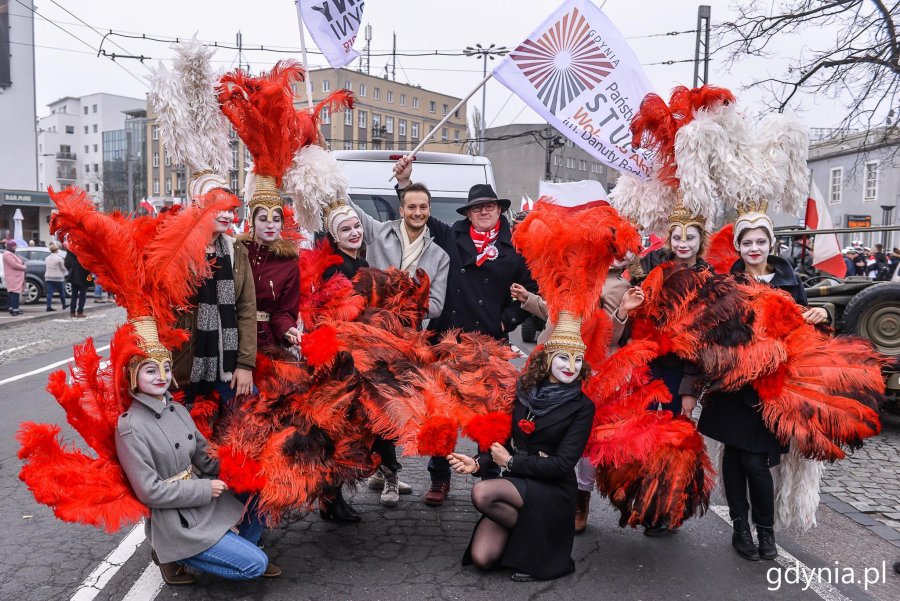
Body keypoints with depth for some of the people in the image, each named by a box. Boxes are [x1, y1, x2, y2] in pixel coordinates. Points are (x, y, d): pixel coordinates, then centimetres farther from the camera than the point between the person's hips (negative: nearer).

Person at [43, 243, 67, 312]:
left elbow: (45, 268, 17)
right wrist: (66, 274, 13)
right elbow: (63, 268, -5)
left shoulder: (47, 258, 11)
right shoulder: (59, 258, -10)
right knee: (62, 292, 9)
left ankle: (49, 306, -8)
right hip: (58, 278, -5)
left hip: (48, 277, 5)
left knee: (49, 293, 0)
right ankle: (64, 305, 20)